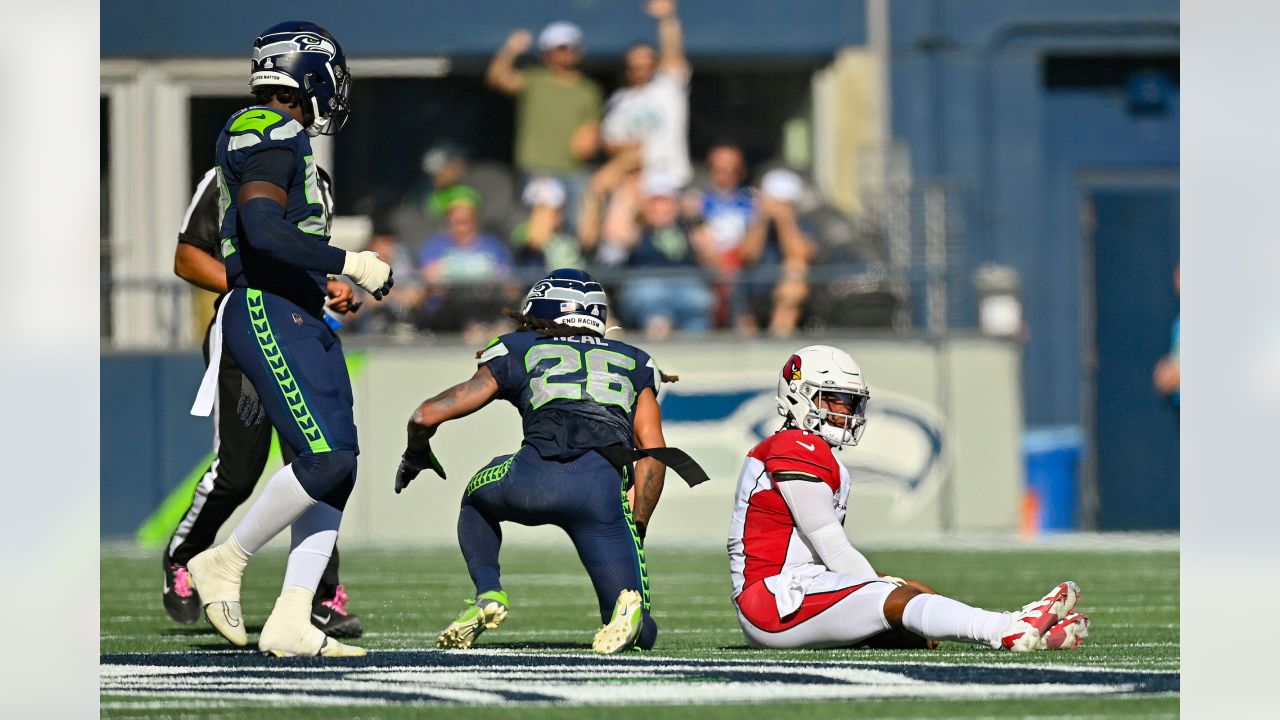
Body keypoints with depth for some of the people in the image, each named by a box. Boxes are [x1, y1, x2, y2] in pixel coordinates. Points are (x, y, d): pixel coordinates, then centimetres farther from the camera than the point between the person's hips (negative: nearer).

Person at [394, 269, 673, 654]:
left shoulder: (518, 353, 27)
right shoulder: (633, 364, 32)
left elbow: (427, 415, 26)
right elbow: (653, 452, 19)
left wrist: (416, 455, 47)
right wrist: (637, 529, 24)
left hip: (535, 478, 0)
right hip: (605, 490, 0)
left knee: (477, 501, 37)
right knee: (640, 633, 12)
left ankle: (489, 594, 12)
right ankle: (628, 606, -24)